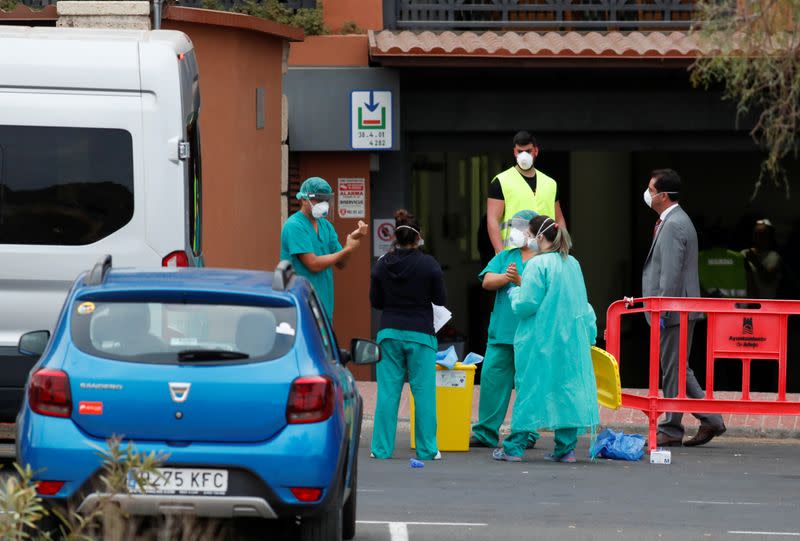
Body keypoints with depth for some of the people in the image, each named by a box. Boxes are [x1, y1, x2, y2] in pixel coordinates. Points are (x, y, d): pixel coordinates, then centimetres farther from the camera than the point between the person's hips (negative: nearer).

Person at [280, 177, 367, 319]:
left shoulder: (325, 226, 14)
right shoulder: (294, 226, -11)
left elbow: (341, 264, 11)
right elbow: (313, 264, -17)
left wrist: (353, 239, -6)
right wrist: (348, 249, -9)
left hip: (324, 303, 8)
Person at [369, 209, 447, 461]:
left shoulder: (382, 265, -1)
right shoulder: (428, 264, -9)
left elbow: (375, 301, 5)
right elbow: (441, 299, -2)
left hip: (389, 333, 2)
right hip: (420, 334, -2)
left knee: (388, 391, 5)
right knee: (423, 392, 3)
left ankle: (382, 448, 5)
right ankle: (427, 449, 4)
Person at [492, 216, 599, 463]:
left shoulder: (538, 264, -14)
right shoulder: (572, 264, 9)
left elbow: (526, 305, -16)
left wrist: (515, 292, 2)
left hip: (540, 341, -6)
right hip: (571, 340, 6)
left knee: (529, 389, 1)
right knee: (566, 388, 7)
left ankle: (514, 448, 6)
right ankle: (566, 448, 6)